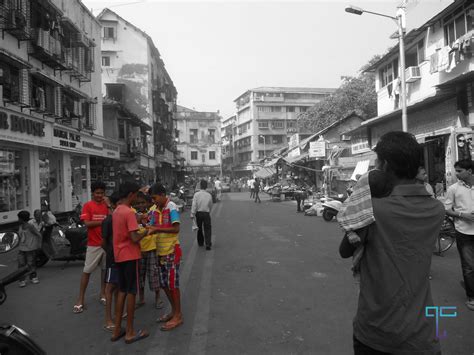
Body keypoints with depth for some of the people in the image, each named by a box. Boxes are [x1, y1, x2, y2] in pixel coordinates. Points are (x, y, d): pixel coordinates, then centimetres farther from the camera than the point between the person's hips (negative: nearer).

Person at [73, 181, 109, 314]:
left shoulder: (107, 205, 5)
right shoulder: (88, 206, -4)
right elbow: (87, 223, -13)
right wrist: (103, 221, -18)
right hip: (93, 244, -3)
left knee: (105, 269, 12)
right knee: (87, 271, 3)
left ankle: (103, 294, 26)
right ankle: (80, 299, 11)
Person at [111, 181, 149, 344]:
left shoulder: (116, 211, 10)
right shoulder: (129, 212, -18)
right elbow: (135, 238, -23)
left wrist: (138, 221, 15)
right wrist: (146, 231, -6)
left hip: (119, 256, 9)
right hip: (130, 256, -9)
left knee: (122, 291, 15)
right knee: (131, 292, 1)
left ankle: (117, 330, 22)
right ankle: (130, 333, 10)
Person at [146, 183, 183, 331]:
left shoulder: (171, 207, -13)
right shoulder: (156, 211, 8)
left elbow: (176, 229, -21)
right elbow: (152, 227, 8)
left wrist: (157, 229, -25)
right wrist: (148, 228, -12)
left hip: (172, 251, -7)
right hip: (161, 251, 7)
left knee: (173, 284, 0)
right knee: (164, 284, 14)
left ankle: (178, 316, 12)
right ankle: (174, 311, 30)